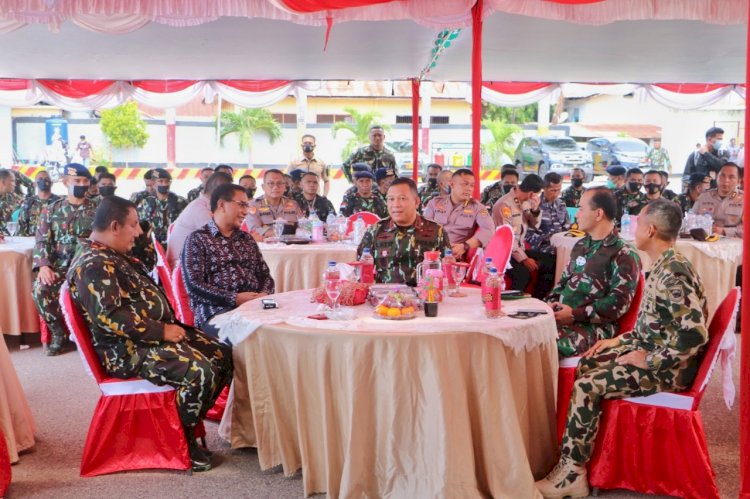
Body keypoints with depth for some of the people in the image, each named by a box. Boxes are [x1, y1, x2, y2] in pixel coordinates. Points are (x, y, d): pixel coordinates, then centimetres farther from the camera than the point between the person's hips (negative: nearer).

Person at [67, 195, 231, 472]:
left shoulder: (115, 256, 17)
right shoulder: (93, 265, -16)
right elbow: (109, 316, -26)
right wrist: (161, 331, -23)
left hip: (160, 331, 10)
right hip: (128, 349, -10)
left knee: (224, 356, 2)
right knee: (200, 371, -29)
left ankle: (189, 421, 15)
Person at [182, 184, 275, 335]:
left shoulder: (247, 239, 24)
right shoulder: (197, 239, 4)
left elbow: (264, 274, 23)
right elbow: (193, 285, -7)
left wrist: (265, 294, -1)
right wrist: (235, 299, -15)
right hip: (216, 311, -6)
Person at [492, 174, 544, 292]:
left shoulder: (526, 202, 7)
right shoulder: (504, 204, -19)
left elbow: (534, 225, 17)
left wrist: (535, 209, -4)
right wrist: (523, 258, -25)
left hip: (519, 248, 8)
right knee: (523, 273, -31)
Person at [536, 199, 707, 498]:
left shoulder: (674, 273, -23)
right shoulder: (664, 266, 9)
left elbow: (695, 334, -31)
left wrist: (649, 361, -22)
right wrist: (620, 340, 9)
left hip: (668, 368, -10)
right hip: (652, 353, 10)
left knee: (586, 387, -18)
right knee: (586, 365, 7)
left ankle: (572, 474, -5)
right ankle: (574, 458, 11)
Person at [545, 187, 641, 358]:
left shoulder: (623, 255, -6)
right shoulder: (581, 246, 18)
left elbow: (618, 304, -13)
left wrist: (574, 314, -15)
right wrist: (550, 303, 4)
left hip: (594, 326, -7)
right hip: (561, 316, 7)